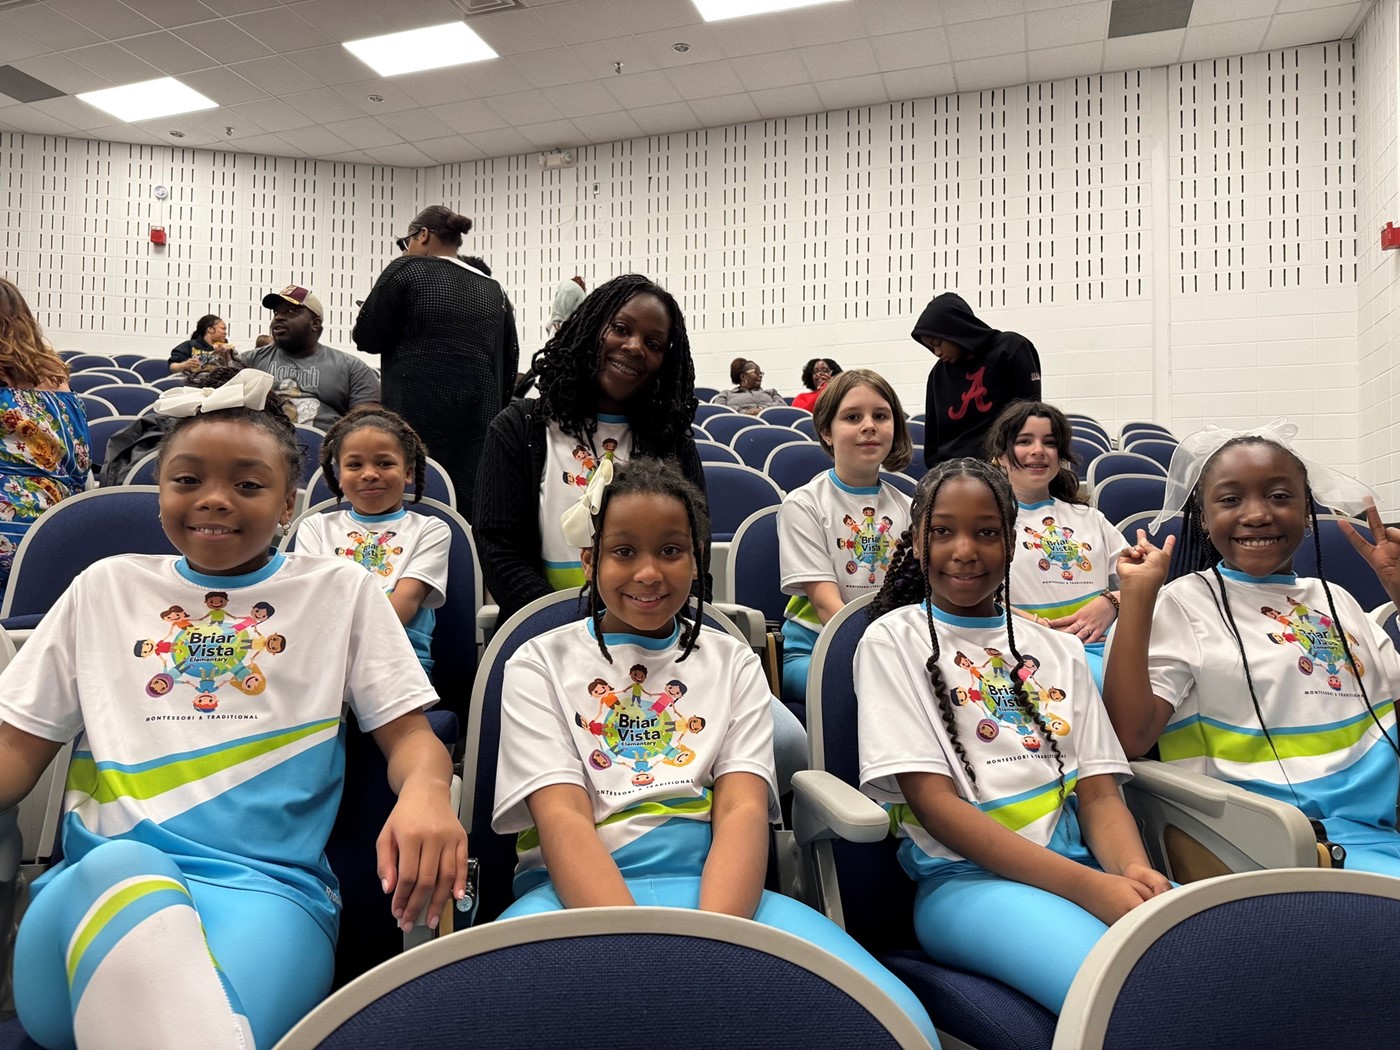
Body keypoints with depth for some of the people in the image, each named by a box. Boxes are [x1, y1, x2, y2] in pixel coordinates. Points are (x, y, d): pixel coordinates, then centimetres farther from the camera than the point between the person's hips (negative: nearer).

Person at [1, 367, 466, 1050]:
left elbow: (408, 733, 6)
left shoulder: (340, 592, 12)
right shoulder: (106, 588, 18)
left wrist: (426, 792, -19)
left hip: (268, 885, -3)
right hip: (95, 884, 3)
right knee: (120, 868, -35)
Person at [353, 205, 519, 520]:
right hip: (479, 420, 4)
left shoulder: (407, 270, 1)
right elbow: (509, 364, 13)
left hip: (417, 415, -4)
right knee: (469, 509, 4)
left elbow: (366, 338, 2)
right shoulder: (494, 290, 14)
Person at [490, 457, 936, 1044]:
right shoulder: (541, 663, 9)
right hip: (577, 891, -1)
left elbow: (743, 810, -1)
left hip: (718, 886, 2)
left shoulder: (733, 663, 14)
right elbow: (563, 820, -6)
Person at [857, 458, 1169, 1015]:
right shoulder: (893, 640, 2)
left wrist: (1134, 872, -14)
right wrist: (1088, 886, -17)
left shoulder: (1058, 649, 18)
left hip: (1084, 868, 5)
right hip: (967, 877, -4)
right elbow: (933, 801, -7)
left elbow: (1099, 795, 11)